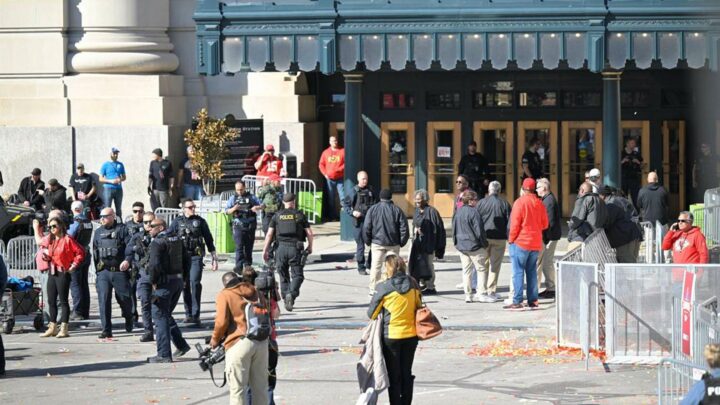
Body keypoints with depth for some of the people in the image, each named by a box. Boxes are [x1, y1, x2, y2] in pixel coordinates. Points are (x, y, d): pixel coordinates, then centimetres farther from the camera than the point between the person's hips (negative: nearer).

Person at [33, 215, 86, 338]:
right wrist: (36, 228, 31)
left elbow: (80, 252, -11)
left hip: (63, 272, -8)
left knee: (63, 301, -4)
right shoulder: (49, 239, 11)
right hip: (52, 272, 8)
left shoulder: (67, 239, -11)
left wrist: (74, 266, -12)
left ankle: (64, 329, -1)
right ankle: (52, 327, 19)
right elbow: (39, 240, 33)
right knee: (51, 301, 11)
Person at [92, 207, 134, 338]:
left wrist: (127, 260, -26)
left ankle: (128, 318, 37)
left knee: (124, 298, 5)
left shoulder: (121, 229, -1)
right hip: (103, 272, 3)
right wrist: (97, 268, 16)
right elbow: (95, 251, 19)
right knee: (103, 300, -7)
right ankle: (106, 330, -5)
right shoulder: (98, 232, 14)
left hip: (119, 270, -3)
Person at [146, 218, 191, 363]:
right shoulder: (177, 239, 12)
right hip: (179, 280, 8)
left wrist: (153, 281, -12)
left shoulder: (157, 242, -14)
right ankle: (181, 345, 18)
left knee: (160, 317, -1)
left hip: (164, 282, -8)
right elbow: (186, 259, 15)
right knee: (166, 315, 22)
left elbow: (154, 264, -24)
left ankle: (164, 354, -2)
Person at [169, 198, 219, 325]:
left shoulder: (200, 221, 6)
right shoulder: (178, 222, 7)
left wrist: (214, 258, 9)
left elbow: (209, 239, 11)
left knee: (195, 283, -15)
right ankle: (188, 314, 17)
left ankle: (195, 315, -14)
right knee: (185, 285, 7)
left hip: (196, 257, -2)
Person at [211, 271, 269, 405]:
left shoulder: (224, 295, 1)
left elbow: (222, 322, -8)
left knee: (237, 389, 0)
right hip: (261, 343, 5)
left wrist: (215, 340, 7)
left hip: (239, 343, -5)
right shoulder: (256, 293, 17)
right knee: (260, 388, 13)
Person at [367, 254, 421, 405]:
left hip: (391, 336, -4)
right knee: (407, 373, 14)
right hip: (411, 335, 4)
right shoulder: (413, 284, -3)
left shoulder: (384, 288, -15)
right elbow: (419, 307, 8)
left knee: (393, 375, 8)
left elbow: (371, 313, -7)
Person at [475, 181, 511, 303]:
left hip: (484, 238, 0)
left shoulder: (481, 203, 0)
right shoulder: (504, 204, -1)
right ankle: (492, 292, 5)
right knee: (495, 265, 6)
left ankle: (482, 292, 1)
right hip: (499, 238, 0)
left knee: (483, 265, 6)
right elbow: (509, 221, -1)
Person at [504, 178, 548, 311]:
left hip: (521, 242, -6)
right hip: (536, 243, 6)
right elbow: (545, 224, 11)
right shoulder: (539, 203, 6)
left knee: (518, 272, -4)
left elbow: (515, 224, -13)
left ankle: (517, 302, -9)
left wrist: (511, 239, -3)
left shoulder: (520, 202, -11)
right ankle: (533, 301, 13)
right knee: (532, 272, 13)